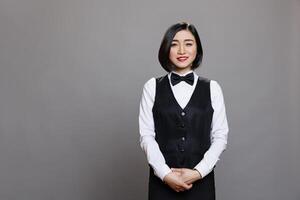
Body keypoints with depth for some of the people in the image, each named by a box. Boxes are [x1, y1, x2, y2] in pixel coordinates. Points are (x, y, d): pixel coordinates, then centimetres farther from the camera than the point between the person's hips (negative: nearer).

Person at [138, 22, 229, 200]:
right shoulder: (152, 87, 1)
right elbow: (146, 135, -3)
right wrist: (166, 174, -12)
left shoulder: (212, 88, 3)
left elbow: (220, 136, 0)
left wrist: (198, 172, -11)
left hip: (201, 180, 1)